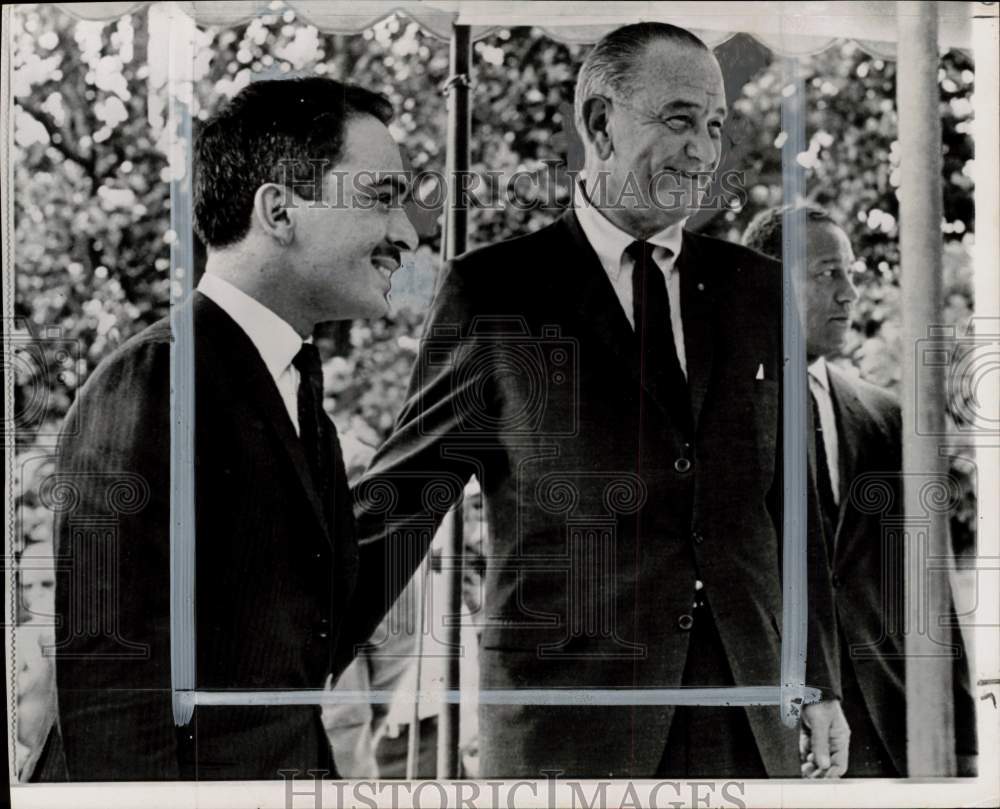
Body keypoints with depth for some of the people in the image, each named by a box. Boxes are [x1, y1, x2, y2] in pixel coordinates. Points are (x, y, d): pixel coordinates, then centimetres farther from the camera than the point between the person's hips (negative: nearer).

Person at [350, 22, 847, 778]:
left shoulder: (755, 288, 9)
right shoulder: (493, 290, -3)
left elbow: (783, 501, 12)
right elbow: (402, 493, 0)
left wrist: (819, 684, 12)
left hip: (746, 720, 4)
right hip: (566, 713, -3)